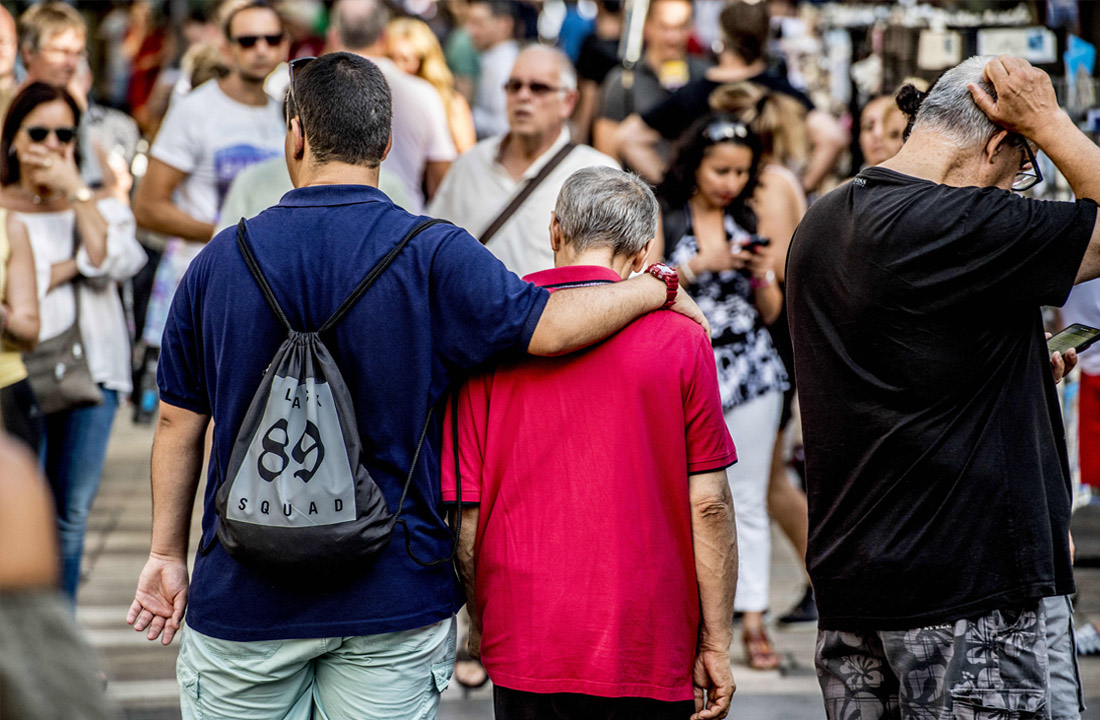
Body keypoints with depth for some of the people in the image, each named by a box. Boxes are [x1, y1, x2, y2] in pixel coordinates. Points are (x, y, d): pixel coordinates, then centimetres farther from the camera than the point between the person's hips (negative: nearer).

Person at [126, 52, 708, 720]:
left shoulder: (221, 259, 0)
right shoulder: (431, 256, -9)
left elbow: (179, 422, 5)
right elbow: (550, 326, -18)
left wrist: (168, 553, 16)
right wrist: (659, 287, 0)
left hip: (244, 597, 1)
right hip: (392, 596, -1)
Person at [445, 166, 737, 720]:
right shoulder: (678, 338, -4)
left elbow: (463, 510, 0)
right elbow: (707, 504, -4)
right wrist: (716, 644, 3)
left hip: (524, 643, 1)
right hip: (647, 651, -1)